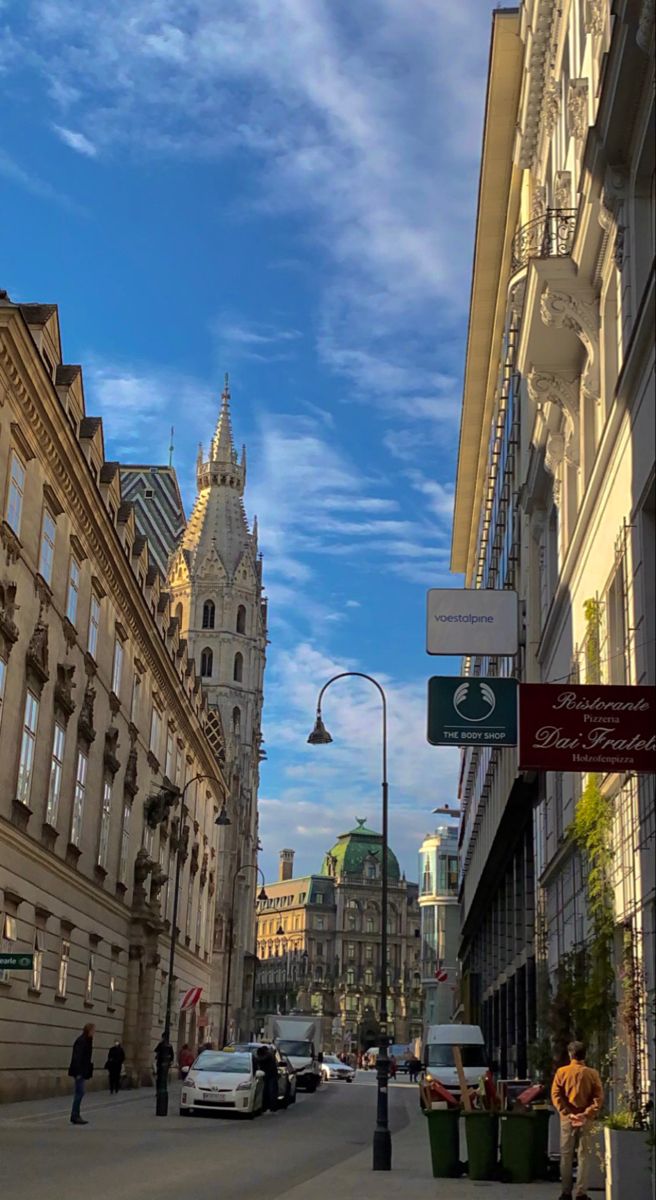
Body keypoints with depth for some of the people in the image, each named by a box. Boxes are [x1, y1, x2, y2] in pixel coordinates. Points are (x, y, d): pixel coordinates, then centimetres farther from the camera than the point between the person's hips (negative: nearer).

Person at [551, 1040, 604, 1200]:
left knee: (566, 1156, 7)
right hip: (585, 1119, 0)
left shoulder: (561, 1072, 0)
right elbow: (599, 1097, -8)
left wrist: (567, 1113, -11)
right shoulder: (592, 1073, -1)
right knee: (584, 1155, 4)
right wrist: (587, 1114, -12)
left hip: (567, 1118, 1)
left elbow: (556, 1095, -7)